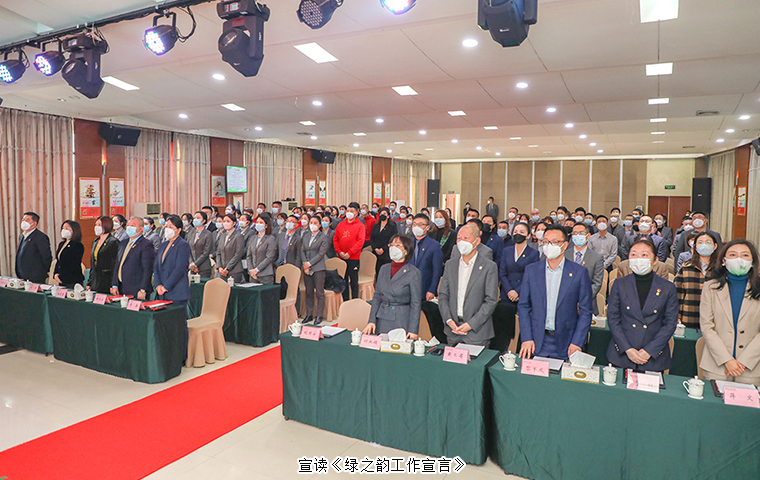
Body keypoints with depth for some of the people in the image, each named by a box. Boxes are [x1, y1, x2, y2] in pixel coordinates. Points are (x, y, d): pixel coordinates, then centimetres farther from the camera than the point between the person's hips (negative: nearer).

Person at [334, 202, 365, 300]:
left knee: (354, 282, 1)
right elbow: (335, 239, 10)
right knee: (343, 281, 11)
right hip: (341, 258, 4)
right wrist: (339, 252, -5)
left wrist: (349, 253, -16)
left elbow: (360, 241, -10)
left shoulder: (360, 225, -1)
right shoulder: (340, 225, 12)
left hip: (353, 258, -4)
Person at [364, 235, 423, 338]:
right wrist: (371, 321, 3)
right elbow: (376, 297, 12)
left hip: (401, 323, -4)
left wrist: (413, 330, -11)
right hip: (381, 322, 5)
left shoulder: (414, 273, -7)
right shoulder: (384, 269, 9)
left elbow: (416, 304, -7)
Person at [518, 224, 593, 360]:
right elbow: (523, 306, 5)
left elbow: (586, 312, 0)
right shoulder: (531, 270, 4)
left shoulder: (579, 272, -1)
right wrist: (526, 338, -4)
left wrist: (577, 343, -8)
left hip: (565, 345, -1)